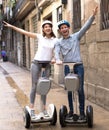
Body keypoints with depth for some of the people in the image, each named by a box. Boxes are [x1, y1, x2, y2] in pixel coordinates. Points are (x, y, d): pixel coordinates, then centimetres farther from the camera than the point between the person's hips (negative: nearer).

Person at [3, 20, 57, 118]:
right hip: (37, 63, -1)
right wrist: (12, 26, -4)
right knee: (34, 86, -2)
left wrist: (54, 58, -14)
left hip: (47, 64, 2)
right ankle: (32, 109, 1)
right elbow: (24, 32, -1)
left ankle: (44, 108, 16)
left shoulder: (55, 40, 4)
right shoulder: (39, 37, 1)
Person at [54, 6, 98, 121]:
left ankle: (82, 112, 5)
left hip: (78, 66, -1)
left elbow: (85, 27, -2)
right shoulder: (59, 42, 9)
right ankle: (71, 110, 18)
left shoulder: (76, 37, 8)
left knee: (80, 89, -1)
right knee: (69, 90, 8)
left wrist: (93, 16, -14)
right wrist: (57, 59, -31)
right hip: (67, 67, 1)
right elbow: (56, 52, -8)